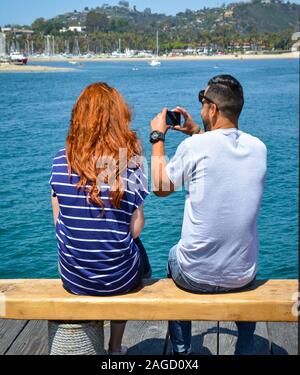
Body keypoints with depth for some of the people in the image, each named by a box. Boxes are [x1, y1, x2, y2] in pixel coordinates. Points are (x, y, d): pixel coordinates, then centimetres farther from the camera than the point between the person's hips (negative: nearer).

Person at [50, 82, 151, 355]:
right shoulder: (131, 160, -14)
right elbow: (135, 228, -12)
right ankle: (115, 349, 42)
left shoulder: (61, 159, -8)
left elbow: (58, 220, -1)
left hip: (73, 278, 3)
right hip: (119, 278, -2)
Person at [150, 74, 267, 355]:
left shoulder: (194, 146, -18)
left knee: (174, 255, 32)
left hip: (195, 277, -3)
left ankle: (181, 350, 42)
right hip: (243, 276, 3)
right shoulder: (258, 148, -3)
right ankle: (245, 348, 44)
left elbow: (160, 187, -2)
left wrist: (157, 137, 7)